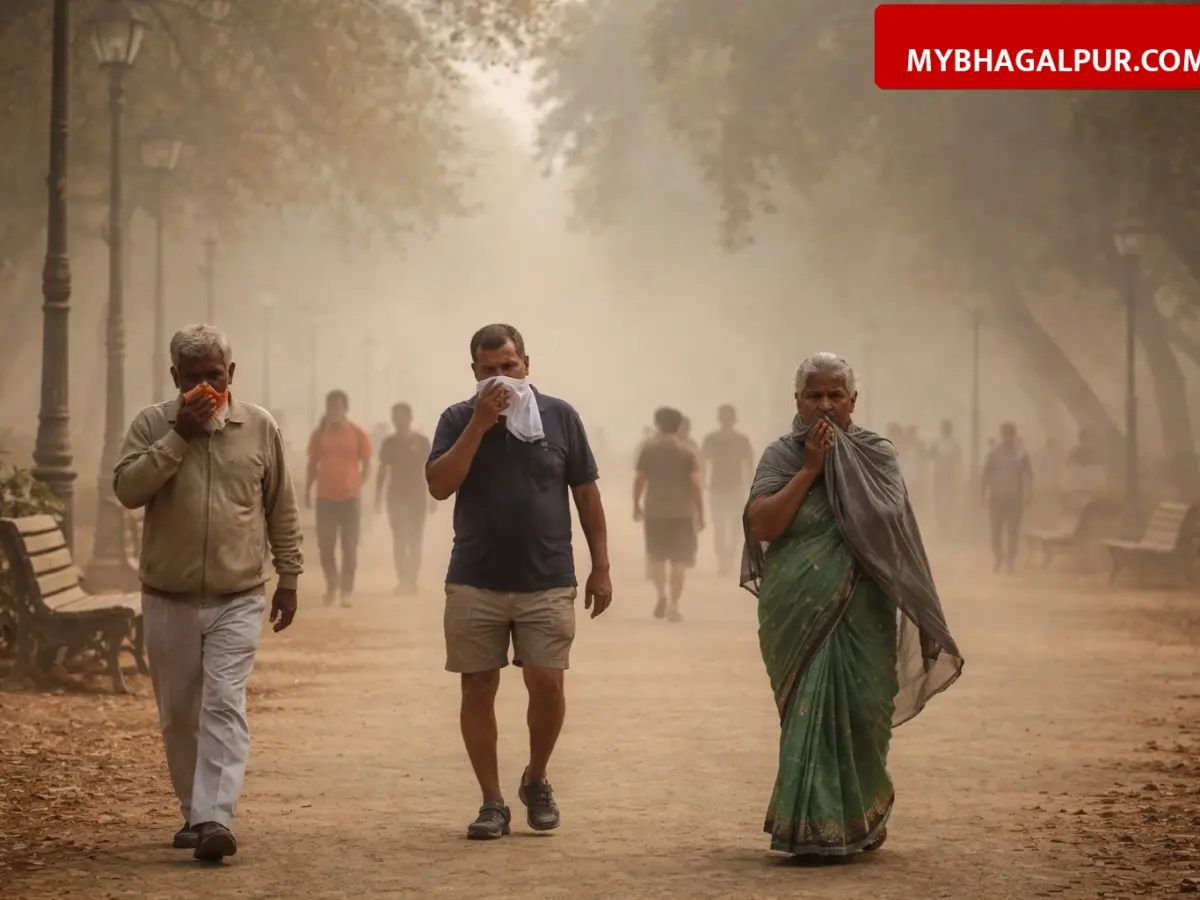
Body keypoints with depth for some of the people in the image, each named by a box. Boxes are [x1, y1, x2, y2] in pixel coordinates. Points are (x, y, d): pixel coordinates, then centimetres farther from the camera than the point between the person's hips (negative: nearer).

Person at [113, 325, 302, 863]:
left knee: (224, 707, -14)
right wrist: (179, 435, -17)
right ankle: (194, 813, 22)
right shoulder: (153, 424, 0)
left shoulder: (260, 428, 2)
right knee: (178, 714, 8)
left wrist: (289, 577, 8)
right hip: (168, 598, 2)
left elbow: (282, 510, 9)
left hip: (238, 599, -1)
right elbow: (127, 490, -13)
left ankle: (216, 820, -22)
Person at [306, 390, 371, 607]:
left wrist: (358, 484, -14)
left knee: (349, 547, 0)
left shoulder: (358, 434, 0)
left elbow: (367, 465, 3)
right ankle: (332, 587, 17)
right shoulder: (320, 433, 5)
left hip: (351, 498, -1)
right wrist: (307, 490, -2)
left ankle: (346, 591, 7)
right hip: (325, 497, 1)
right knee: (325, 546, 0)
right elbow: (313, 464, 10)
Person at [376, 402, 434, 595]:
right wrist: (378, 497, 1)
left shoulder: (421, 441, 0)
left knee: (415, 541, 0)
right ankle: (402, 581, -3)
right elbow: (383, 471, 6)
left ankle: (412, 581, 5)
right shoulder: (389, 443, 3)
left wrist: (433, 497, -3)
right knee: (399, 541, -2)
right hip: (396, 497, 1)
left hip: (417, 496, -1)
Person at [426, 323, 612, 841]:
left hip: (547, 583, 0)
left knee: (547, 685, -6)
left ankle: (536, 780, 19)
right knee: (478, 690, 2)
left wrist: (600, 568, 4)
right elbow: (439, 485, -10)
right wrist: (479, 424, -16)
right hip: (475, 584, 0)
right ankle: (492, 803, 12)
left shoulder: (559, 416, 4)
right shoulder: (459, 420, 3)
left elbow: (587, 494, 7)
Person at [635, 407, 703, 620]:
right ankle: (673, 604, 0)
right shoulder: (688, 452, -3)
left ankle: (661, 596, -4)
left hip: (654, 511, 1)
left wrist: (636, 506, 12)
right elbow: (696, 484, -6)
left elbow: (639, 480, 0)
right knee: (679, 560, 5)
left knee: (657, 557, 15)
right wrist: (700, 513, 0)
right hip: (682, 512, -1)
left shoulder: (648, 450, 0)